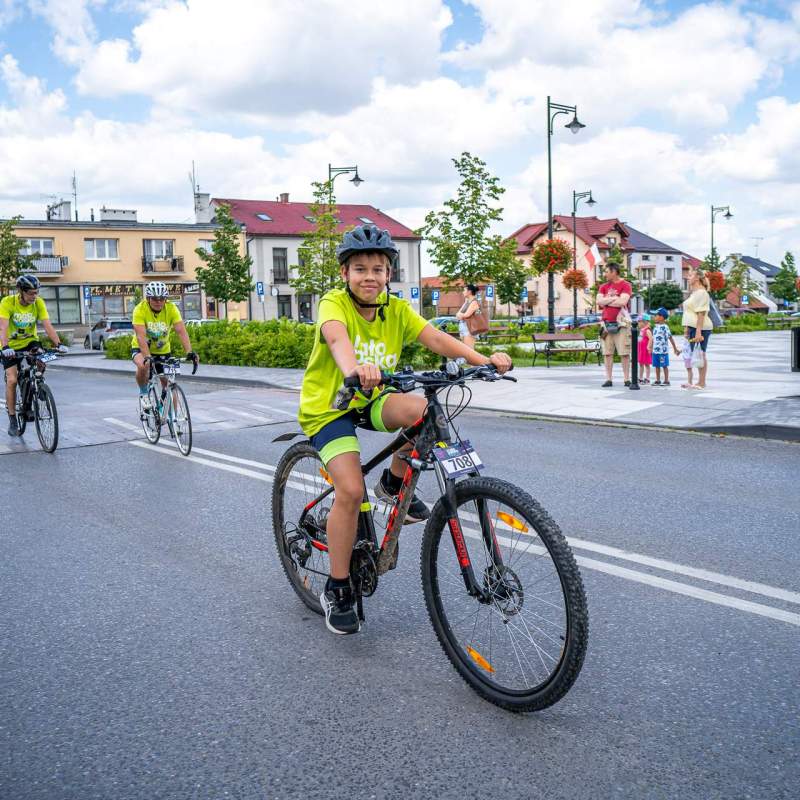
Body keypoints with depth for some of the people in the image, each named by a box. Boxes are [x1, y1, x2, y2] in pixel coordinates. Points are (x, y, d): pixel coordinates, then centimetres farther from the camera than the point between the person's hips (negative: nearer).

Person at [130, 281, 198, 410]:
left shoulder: (171, 308, -19)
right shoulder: (140, 309, -25)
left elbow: (181, 332, -28)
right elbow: (140, 336, -35)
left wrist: (189, 352, -43)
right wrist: (147, 357, -50)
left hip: (163, 350, 3)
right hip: (141, 348, -3)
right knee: (143, 366, -35)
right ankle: (143, 393, -8)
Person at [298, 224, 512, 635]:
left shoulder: (397, 309, -2)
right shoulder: (335, 304, -16)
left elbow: (435, 338, -17)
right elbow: (336, 337, -38)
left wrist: (482, 359, -34)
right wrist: (354, 369, -62)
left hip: (370, 401, 4)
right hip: (329, 405, -4)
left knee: (421, 410, -29)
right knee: (351, 490, -20)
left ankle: (395, 483, 0)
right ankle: (337, 590, -1)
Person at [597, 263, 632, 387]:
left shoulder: (625, 285, -1)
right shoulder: (604, 287, 15)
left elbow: (623, 301, -15)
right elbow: (598, 301, 0)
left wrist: (606, 301, -3)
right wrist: (614, 298, -7)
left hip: (621, 323, -4)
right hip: (606, 323, 4)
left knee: (624, 353, -3)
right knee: (608, 353, 3)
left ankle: (626, 379, 2)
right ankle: (608, 379, 7)